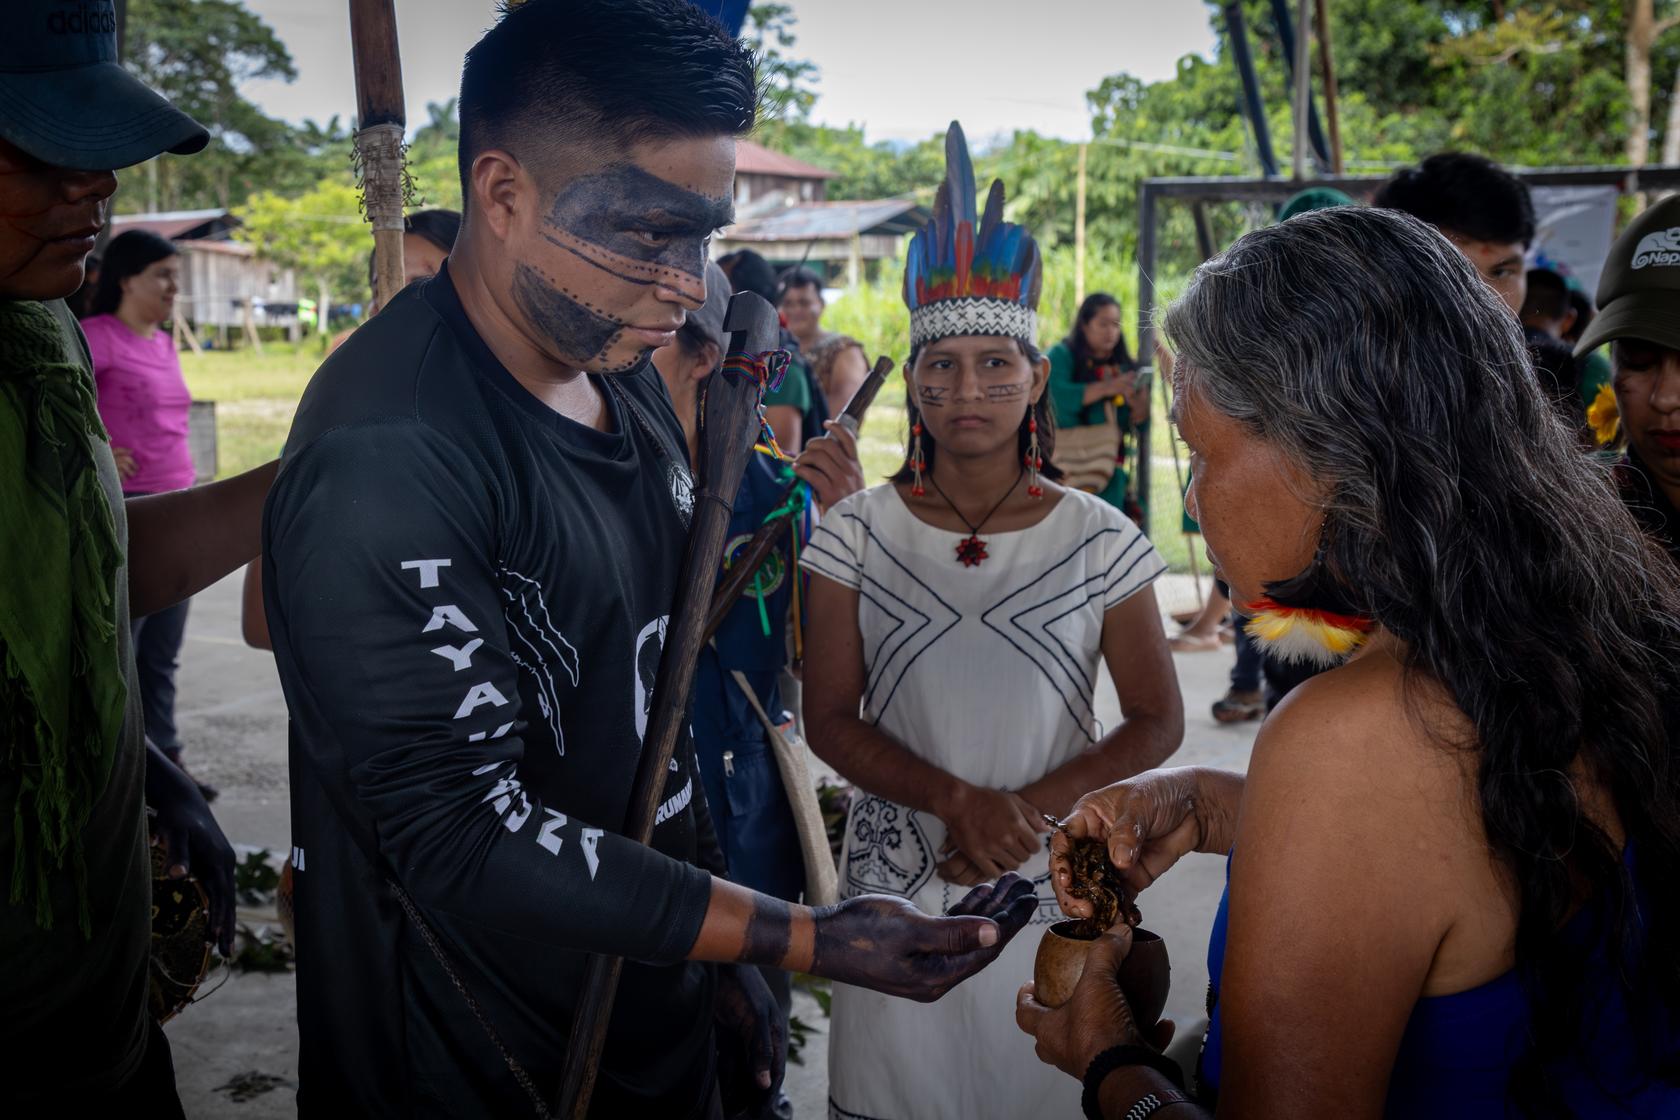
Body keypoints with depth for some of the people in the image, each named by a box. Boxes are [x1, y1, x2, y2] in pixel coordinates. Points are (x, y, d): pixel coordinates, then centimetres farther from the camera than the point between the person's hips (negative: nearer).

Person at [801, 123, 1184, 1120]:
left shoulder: (1100, 542, -5)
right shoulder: (857, 534, -3)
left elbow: (1158, 723, -2)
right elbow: (830, 718, -4)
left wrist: (1027, 807, -15)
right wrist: (956, 799, -18)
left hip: (1052, 881, 0)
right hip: (895, 882, 1)